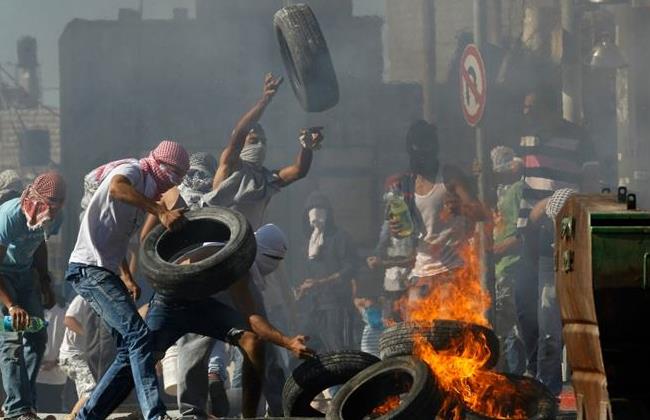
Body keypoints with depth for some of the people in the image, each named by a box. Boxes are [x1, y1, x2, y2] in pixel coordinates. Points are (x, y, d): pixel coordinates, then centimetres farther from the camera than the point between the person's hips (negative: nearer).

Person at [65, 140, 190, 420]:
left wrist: (127, 277, 17)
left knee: (129, 350, 7)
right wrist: (160, 211, -41)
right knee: (138, 336, -21)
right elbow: (117, 187, -34)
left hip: (104, 271, 10)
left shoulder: (145, 188, 22)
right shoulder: (132, 171, -7)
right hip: (89, 268, -10)